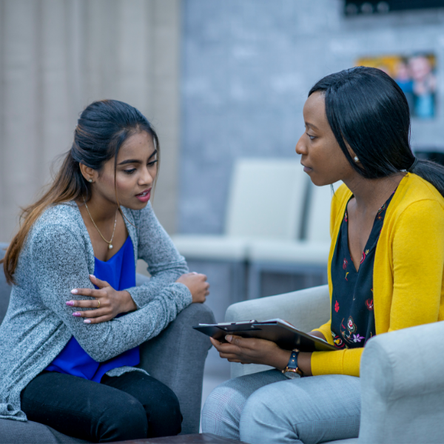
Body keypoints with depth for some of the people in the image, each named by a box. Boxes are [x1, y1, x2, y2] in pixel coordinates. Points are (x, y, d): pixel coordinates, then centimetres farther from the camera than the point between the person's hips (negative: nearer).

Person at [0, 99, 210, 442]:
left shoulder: (131, 207, -3)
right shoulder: (57, 233, -25)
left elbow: (174, 269, 6)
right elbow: (101, 344, -21)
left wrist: (124, 300, -16)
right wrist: (180, 295, -11)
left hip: (106, 369, 6)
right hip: (39, 373, -6)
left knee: (164, 407, -26)